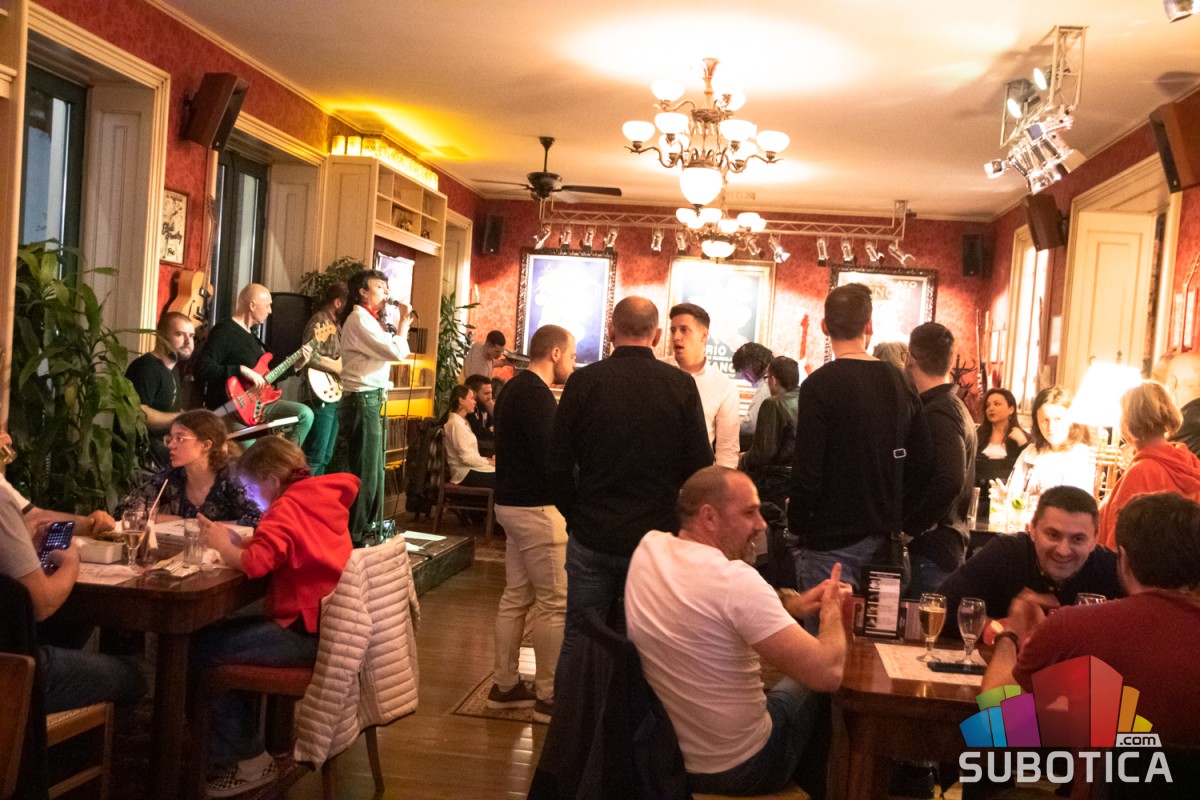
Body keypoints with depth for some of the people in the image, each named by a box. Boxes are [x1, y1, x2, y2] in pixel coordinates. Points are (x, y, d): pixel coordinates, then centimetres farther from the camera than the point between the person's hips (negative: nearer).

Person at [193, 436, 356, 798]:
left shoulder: (287, 508, -15)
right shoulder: (322, 500, 12)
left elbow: (255, 562, -26)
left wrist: (221, 545, -7)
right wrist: (235, 540, 4)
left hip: (307, 633, -10)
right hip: (329, 623, 10)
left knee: (202, 648, -2)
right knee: (227, 632, 21)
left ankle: (248, 758, 10)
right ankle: (234, 746, 28)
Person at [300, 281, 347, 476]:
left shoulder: (335, 323, 20)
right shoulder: (319, 321, -9)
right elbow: (310, 356, -23)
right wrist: (339, 369, -18)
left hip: (334, 395, 10)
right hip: (321, 396, -10)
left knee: (325, 456, 11)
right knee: (315, 455, -10)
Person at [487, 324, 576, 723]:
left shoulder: (515, 388, 14)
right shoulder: (536, 393, -17)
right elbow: (550, 456, -23)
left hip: (513, 504, 10)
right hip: (537, 508, -10)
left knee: (515, 597, 14)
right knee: (554, 602, -4)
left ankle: (505, 686, 21)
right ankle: (548, 696, 2)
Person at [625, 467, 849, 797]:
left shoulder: (648, 547, -8)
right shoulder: (735, 579, -29)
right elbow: (828, 673, -28)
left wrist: (791, 604, 0)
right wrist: (832, 607, -10)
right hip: (736, 768, -6)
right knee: (815, 689, 22)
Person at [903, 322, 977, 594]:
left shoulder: (937, 412, -17)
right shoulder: (956, 406, 14)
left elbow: (950, 481, -29)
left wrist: (909, 528, -20)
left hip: (931, 549, -10)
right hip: (952, 543, 10)